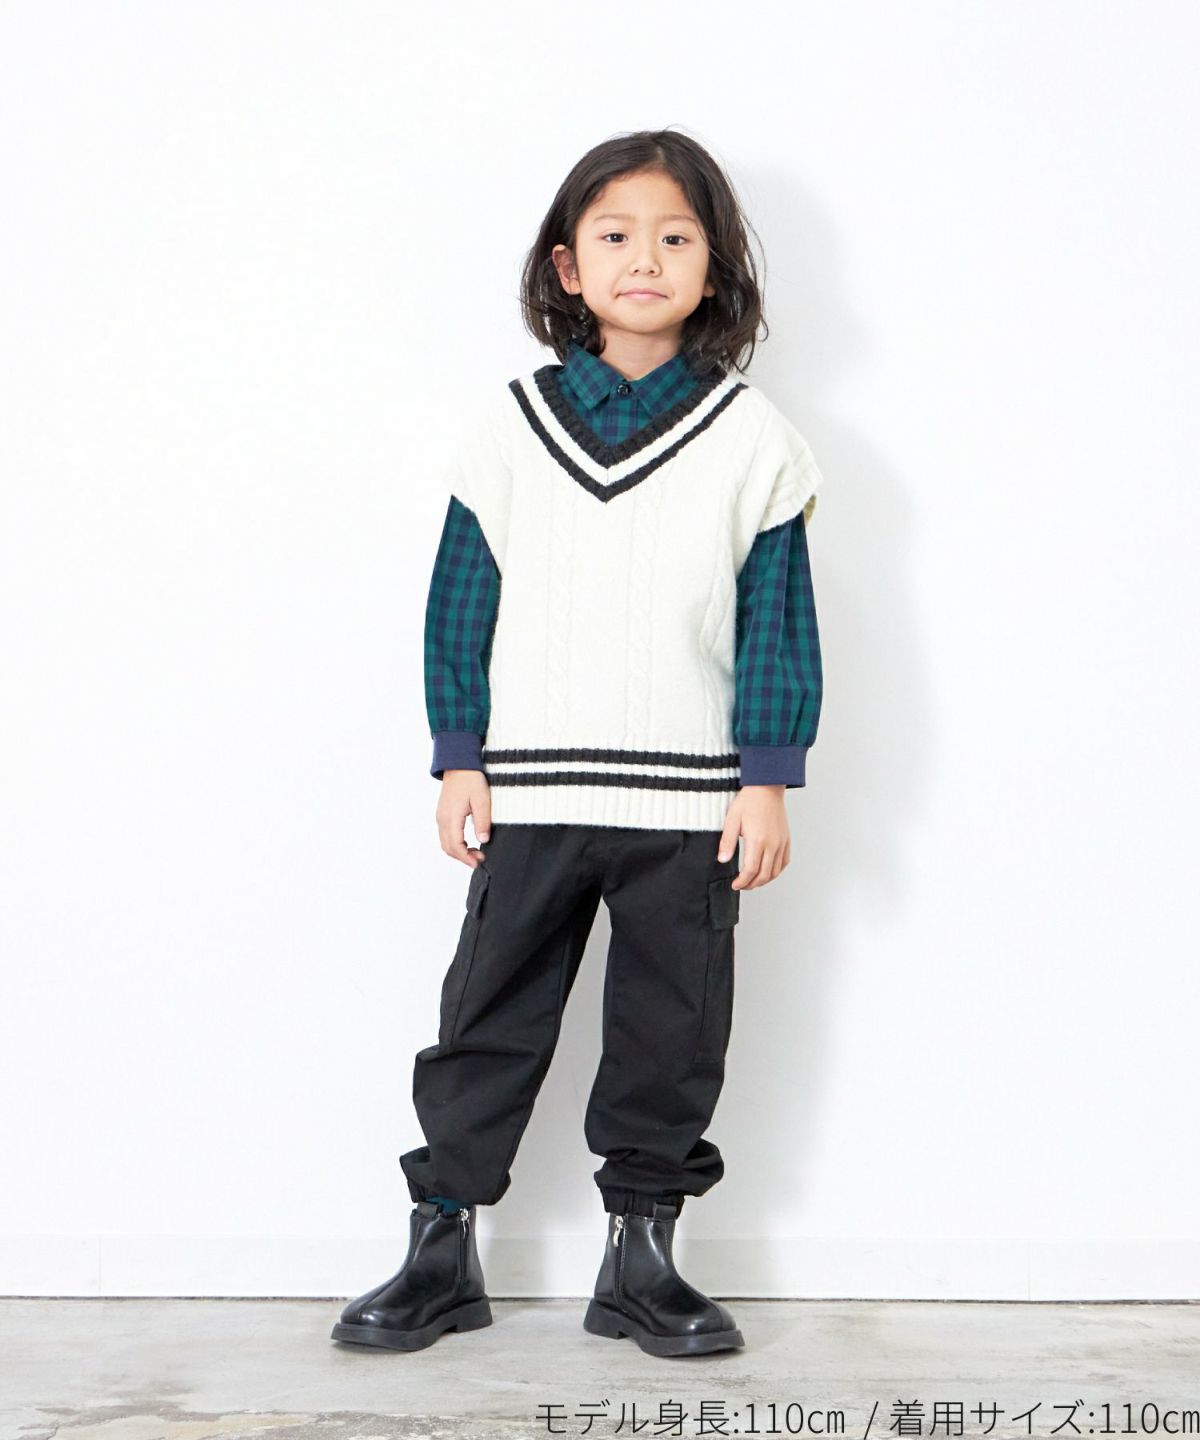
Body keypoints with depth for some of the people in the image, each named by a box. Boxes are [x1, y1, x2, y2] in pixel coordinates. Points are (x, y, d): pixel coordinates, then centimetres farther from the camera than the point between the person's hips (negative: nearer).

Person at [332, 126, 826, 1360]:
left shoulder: (751, 440, 1)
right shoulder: (507, 427, 3)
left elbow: (779, 623, 1)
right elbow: (461, 603, 5)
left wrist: (768, 781, -4)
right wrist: (458, 761, 0)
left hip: (689, 804, 0)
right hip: (530, 795, 1)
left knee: (670, 1035, 8)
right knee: (488, 1019, 7)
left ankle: (640, 1257, 22)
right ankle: (441, 1246, 20)